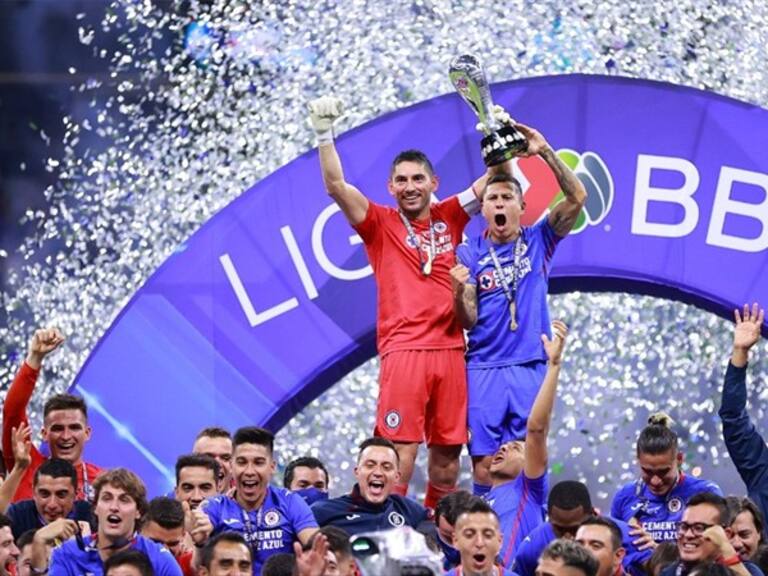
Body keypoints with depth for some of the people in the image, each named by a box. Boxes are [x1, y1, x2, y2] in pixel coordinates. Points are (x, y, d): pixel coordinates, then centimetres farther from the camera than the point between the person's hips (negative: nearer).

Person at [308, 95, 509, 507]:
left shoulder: (448, 218, 13)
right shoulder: (380, 224, 5)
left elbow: (496, 178, 12)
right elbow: (336, 185, -7)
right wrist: (324, 134, -17)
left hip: (450, 349, 4)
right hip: (403, 350, -4)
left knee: (447, 458, 4)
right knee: (399, 456, -11)